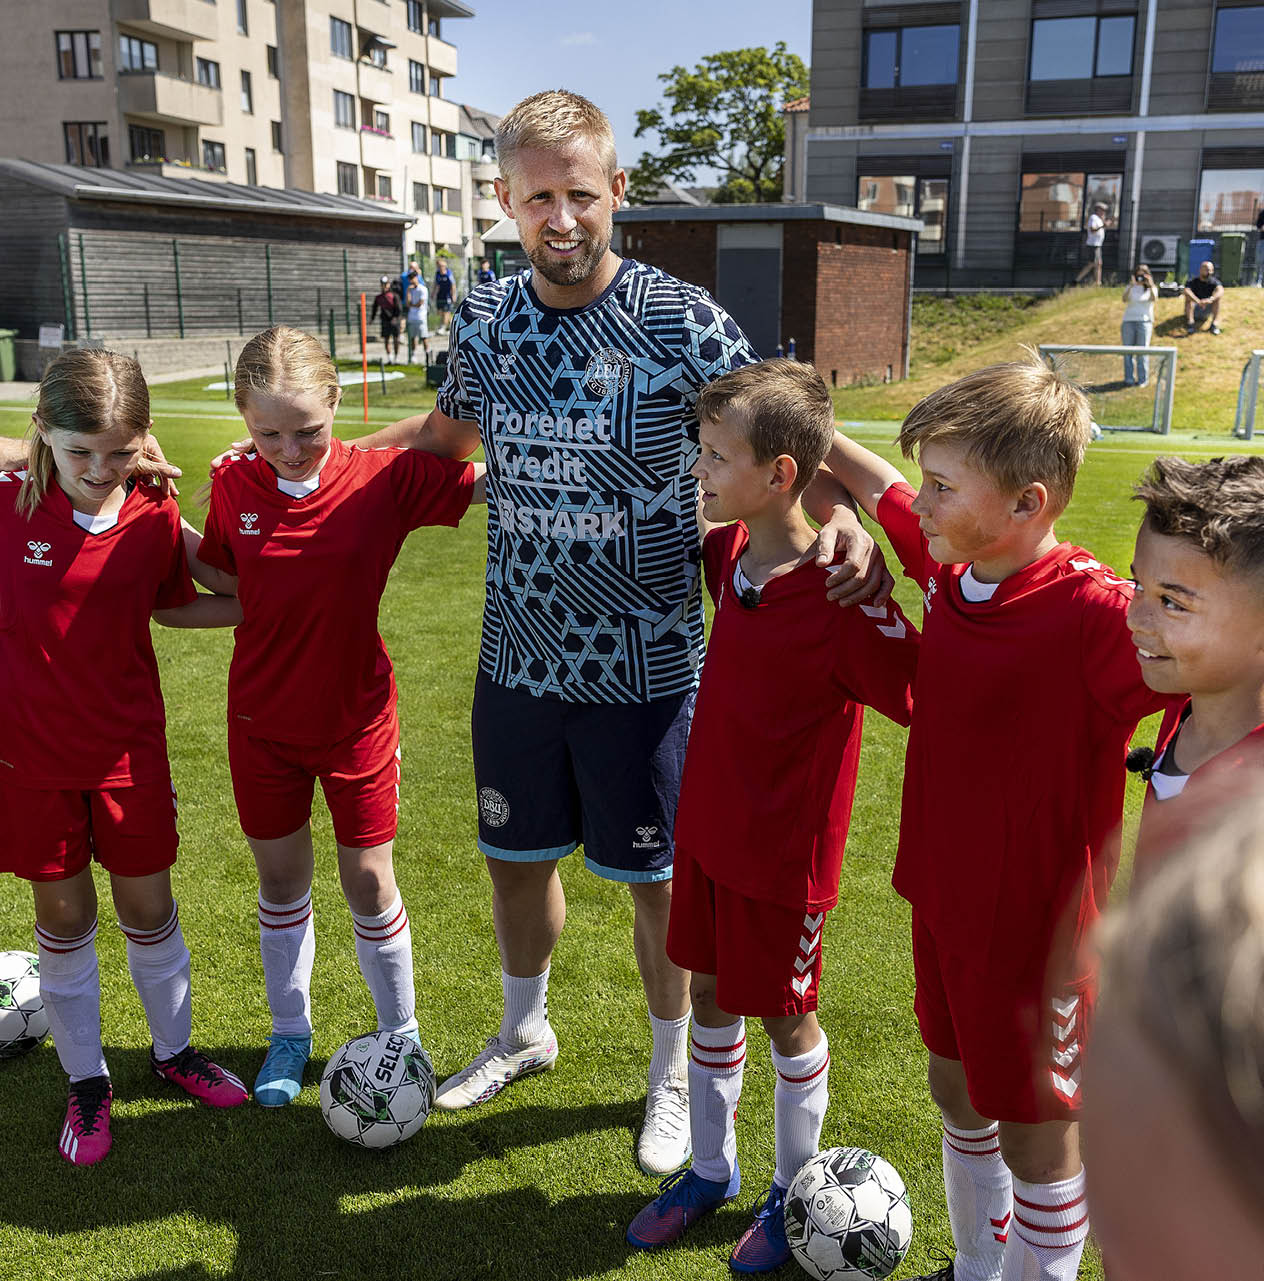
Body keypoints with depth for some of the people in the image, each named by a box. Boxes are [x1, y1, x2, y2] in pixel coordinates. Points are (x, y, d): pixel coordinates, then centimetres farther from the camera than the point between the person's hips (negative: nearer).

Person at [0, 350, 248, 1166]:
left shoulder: (155, 516, -7)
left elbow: (170, 606, 9)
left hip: (127, 746, 1)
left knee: (150, 907, 12)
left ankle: (174, 1048, 35)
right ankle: (87, 1081, 29)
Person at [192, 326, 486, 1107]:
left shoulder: (385, 478, -15)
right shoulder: (234, 487, -7)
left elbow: (492, 481, -14)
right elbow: (225, 581, 5)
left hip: (356, 715, -2)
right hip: (263, 718, 3)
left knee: (368, 880, 7)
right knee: (281, 875, 16)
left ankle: (400, 1034, 30)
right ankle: (290, 1033, 37)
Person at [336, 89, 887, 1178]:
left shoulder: (680, 321, -13)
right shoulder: (484, 322, 1)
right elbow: (449, 431, 18)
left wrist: (842, 518, -30)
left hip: (643, 667, -4)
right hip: (518, 658, 4)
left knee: (655, 876, 10)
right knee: (515, 855, 19)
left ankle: (675, 1074, 36)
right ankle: (525, 1031, 47)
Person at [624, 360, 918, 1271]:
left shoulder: (839, 597, -26)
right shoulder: (731, 553, -4)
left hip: (785, 854, -6)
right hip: (706, 829, 7)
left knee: (787, 1018, 13)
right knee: (710, 996, 20)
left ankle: (793, 1192, 38)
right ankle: (712, 1169, 42)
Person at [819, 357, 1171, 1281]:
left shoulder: (1097, 615, -27)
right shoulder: (954, 565, -5)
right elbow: (885, 492, 12)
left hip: (1036, 925, -7)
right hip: (945, 895, 8)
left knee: (1035, 1132, 13)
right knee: (959, 1092, 25)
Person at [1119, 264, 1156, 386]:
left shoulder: (1152, 288, 9)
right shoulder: (1129, 288, 11)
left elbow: (1153, 298, -12)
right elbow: (1125, 299, -9)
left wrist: (1150, 284, -25)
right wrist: (1132, 285, -20)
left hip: (1144, 321, -1)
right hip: (1128, 321, 1)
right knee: (1127, 352, 0)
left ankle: (1142, 380, 1)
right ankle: (1129, 379, 6)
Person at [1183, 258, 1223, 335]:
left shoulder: (1214, 282, -10)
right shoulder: (1192, 281, -14)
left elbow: (1221, 291, -32)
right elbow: (1186, 291, -37)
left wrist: (1210, 299, -53)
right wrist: (1198, 302, -53)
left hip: (1207, 311, 2)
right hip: (1193, 310, -1)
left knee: (1217, 297, -23)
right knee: (1189, 296, -28)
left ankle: (1215, 323, -32)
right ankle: (1190, 322, -37)